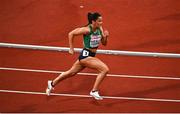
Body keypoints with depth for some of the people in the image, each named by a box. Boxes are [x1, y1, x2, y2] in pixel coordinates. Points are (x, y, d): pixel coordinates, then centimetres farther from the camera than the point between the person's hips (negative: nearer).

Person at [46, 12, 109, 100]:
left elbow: (104, 43, 8)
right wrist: (71, 48, -9)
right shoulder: (87, 30, -20)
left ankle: (52, 83, 39)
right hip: (85, 55, -8)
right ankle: (94, 91, -7)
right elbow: (71, 34, -13)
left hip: (91, 55, 8)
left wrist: (105, 37, -13)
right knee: (105, 69, -17)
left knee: (71, 72, 22)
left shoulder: (100, 29, 1)